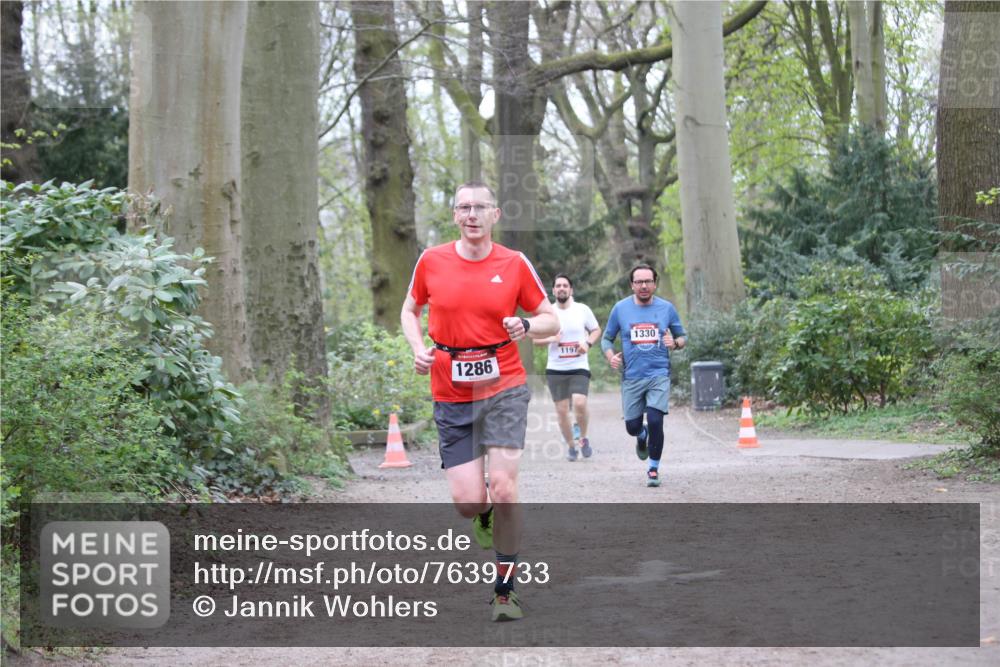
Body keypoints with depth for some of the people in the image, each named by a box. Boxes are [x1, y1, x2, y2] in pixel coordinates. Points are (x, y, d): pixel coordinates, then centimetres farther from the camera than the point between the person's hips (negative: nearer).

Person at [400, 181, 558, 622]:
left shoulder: (514, 263, -1)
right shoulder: (431, 261, 2)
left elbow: (551, 320, 7)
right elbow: (410, 310, 17)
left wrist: (527, 326, -15)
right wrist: (418, 348, -1)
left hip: (505, 389, -1)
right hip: (451, 395, 1)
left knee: (503, 489, -12)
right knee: (467, 501, -6)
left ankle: (505, 590, 4)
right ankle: (485, 515, 34)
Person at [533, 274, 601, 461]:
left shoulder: (582, 310, 1)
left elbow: (596, 330, 13)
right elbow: (535, 339, 9)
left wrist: (588, 343, -7)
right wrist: (551, 339, -12)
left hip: (579, 368, -2)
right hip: (555, 369, 2)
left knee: (580, 403, -21)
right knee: (561, 410, 3)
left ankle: (583, 437, 4)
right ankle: (571, 446, 21)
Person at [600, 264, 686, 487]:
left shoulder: (667, 308, 2)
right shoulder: (621, 308, 2)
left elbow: (683, 336, 12)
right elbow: (607, 338, 11)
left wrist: (675, 343, -11)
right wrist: (611, 356, -9)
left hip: (659, 375, -1)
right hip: (632, 377, 1)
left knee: (655, 421, -15)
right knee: (632, 426, 4)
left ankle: (654, 469, 3)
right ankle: (642, 436, 44)